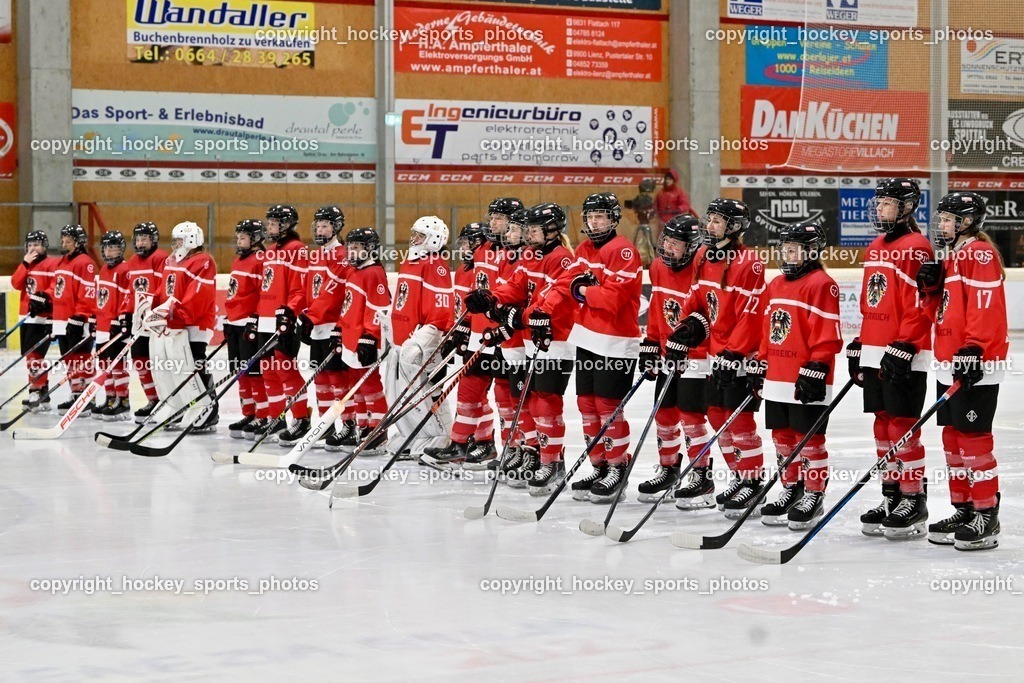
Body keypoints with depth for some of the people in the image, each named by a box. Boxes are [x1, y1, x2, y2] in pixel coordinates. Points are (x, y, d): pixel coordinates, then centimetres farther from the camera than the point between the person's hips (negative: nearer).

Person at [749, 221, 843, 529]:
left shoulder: (821, 284, -11)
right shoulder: (775, 286, 15)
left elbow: (828, 335, -16)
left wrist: (816, 369, -19)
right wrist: (759, 365, 18)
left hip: (807, 385, -8)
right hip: (777, 380, 8)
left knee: (809, 439, 0)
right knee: (783, 437, 14)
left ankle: (814, 496, 9)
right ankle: (792, 490, 26)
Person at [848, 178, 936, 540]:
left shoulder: (916, 248, -11)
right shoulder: (875, 249, 16)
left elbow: (919, 306, -17)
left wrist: (903, 348, -20)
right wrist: (859, 346, 19)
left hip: (904, 357, -9)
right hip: (875, 355, 9)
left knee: (902, 427, -6)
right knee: (883, 425, 12)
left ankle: (914, 500, 0)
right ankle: (891, 496, 19)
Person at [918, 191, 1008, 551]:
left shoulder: (979, 253, -12)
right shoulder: (953, 257, 19)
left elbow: (985, 306, -21)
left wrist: (973, 351, -25)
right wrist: (931, 285, 4)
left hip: (975, 364, -10)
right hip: (951, 364, 10)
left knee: (974, 438, -9)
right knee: (953, 436, 12)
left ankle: (986, 517, -5)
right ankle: (963, 510, 20)